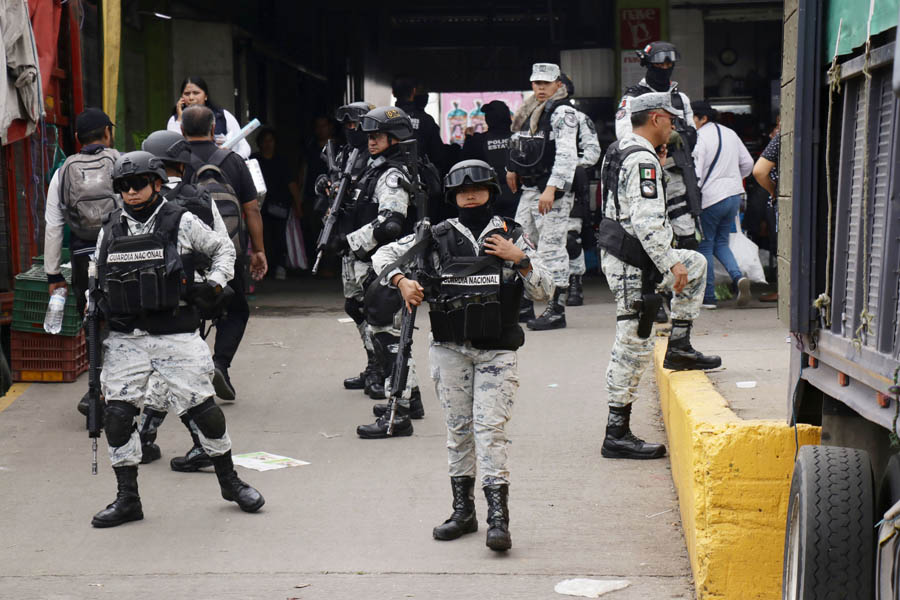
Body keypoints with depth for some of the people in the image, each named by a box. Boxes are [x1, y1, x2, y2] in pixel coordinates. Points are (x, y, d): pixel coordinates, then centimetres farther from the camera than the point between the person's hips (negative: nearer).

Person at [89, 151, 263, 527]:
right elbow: (95, 273, 24)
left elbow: (223, 249, 13)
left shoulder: (181, 223, -1)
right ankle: (127, 499, 9)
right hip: (125, 338, 3)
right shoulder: (110, 230, 9)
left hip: (176, 336, -3)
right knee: (117, 415, -3)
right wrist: (94, 303, 8)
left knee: (203, 408, -2)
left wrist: (214, 284, -2)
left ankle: (230, 482, 19)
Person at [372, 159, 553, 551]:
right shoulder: (438, 237, 5)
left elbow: (544, 291, 3)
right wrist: (401, 281, -6)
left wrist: (520, 260, -10)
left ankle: (498, 518, -11)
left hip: (497, 351, -2)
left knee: (491, 428, -10)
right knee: (458, 428, 8)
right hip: (450, 348, 2)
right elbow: (384, 255, 12)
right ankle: (463, 511, 18)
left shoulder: (512, 237, 4)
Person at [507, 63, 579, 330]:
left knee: (551, 247, -9)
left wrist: (551, 188, -27)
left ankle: (557, 310, -6)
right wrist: (513, 170, 23)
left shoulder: (563, 112, -11)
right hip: (529, 188, 9)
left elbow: (566, 154, -20)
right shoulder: (529, 112, 15)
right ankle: (523, 302, 25)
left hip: (554, 191, -9)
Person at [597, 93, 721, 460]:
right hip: (633, 264, -10)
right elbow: (647, 222, -27)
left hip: (618, 254, 10)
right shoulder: (643, 161, -19)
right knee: (633, 345, -5)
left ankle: (679, 347, 21)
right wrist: (671, 264, -21)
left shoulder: (619, 151, 14)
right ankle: (617, 434, 0)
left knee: (697, 264, 25)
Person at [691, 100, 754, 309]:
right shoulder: (730, 133, 10)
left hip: (710, 198, -7)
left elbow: (695, 173, -19)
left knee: (705, 246, 5)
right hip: (734, 194, 7)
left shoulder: (700, 137, -14)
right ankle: (739, 277, -7)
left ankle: (708, 297, 7)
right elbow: (748, 163, 16)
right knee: (721, 242, 18)